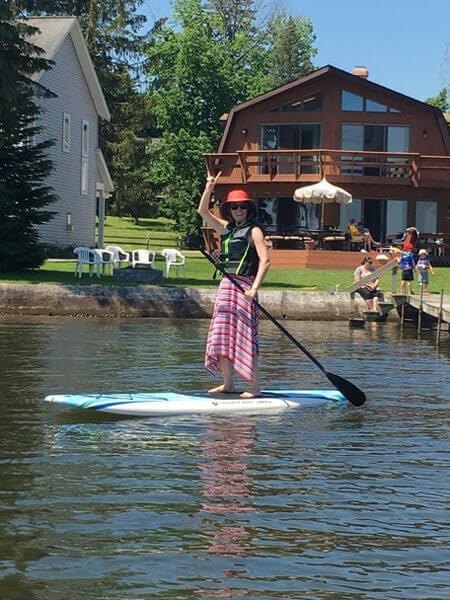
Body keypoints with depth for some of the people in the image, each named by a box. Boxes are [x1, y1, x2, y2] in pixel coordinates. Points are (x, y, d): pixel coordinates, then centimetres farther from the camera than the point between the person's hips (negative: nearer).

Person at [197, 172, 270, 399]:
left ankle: (254, 386, -7)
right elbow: (203, 211, 19)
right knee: (221, 336, 7)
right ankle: (228, 384, 14)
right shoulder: (226, 228, 16)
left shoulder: (253, 231, -5)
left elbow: (265, 261, -14)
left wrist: (255, 288, -24)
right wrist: (209, 188, 5)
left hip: (244, 286, -8)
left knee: (245, 337, -9)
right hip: (226, 285, 8)